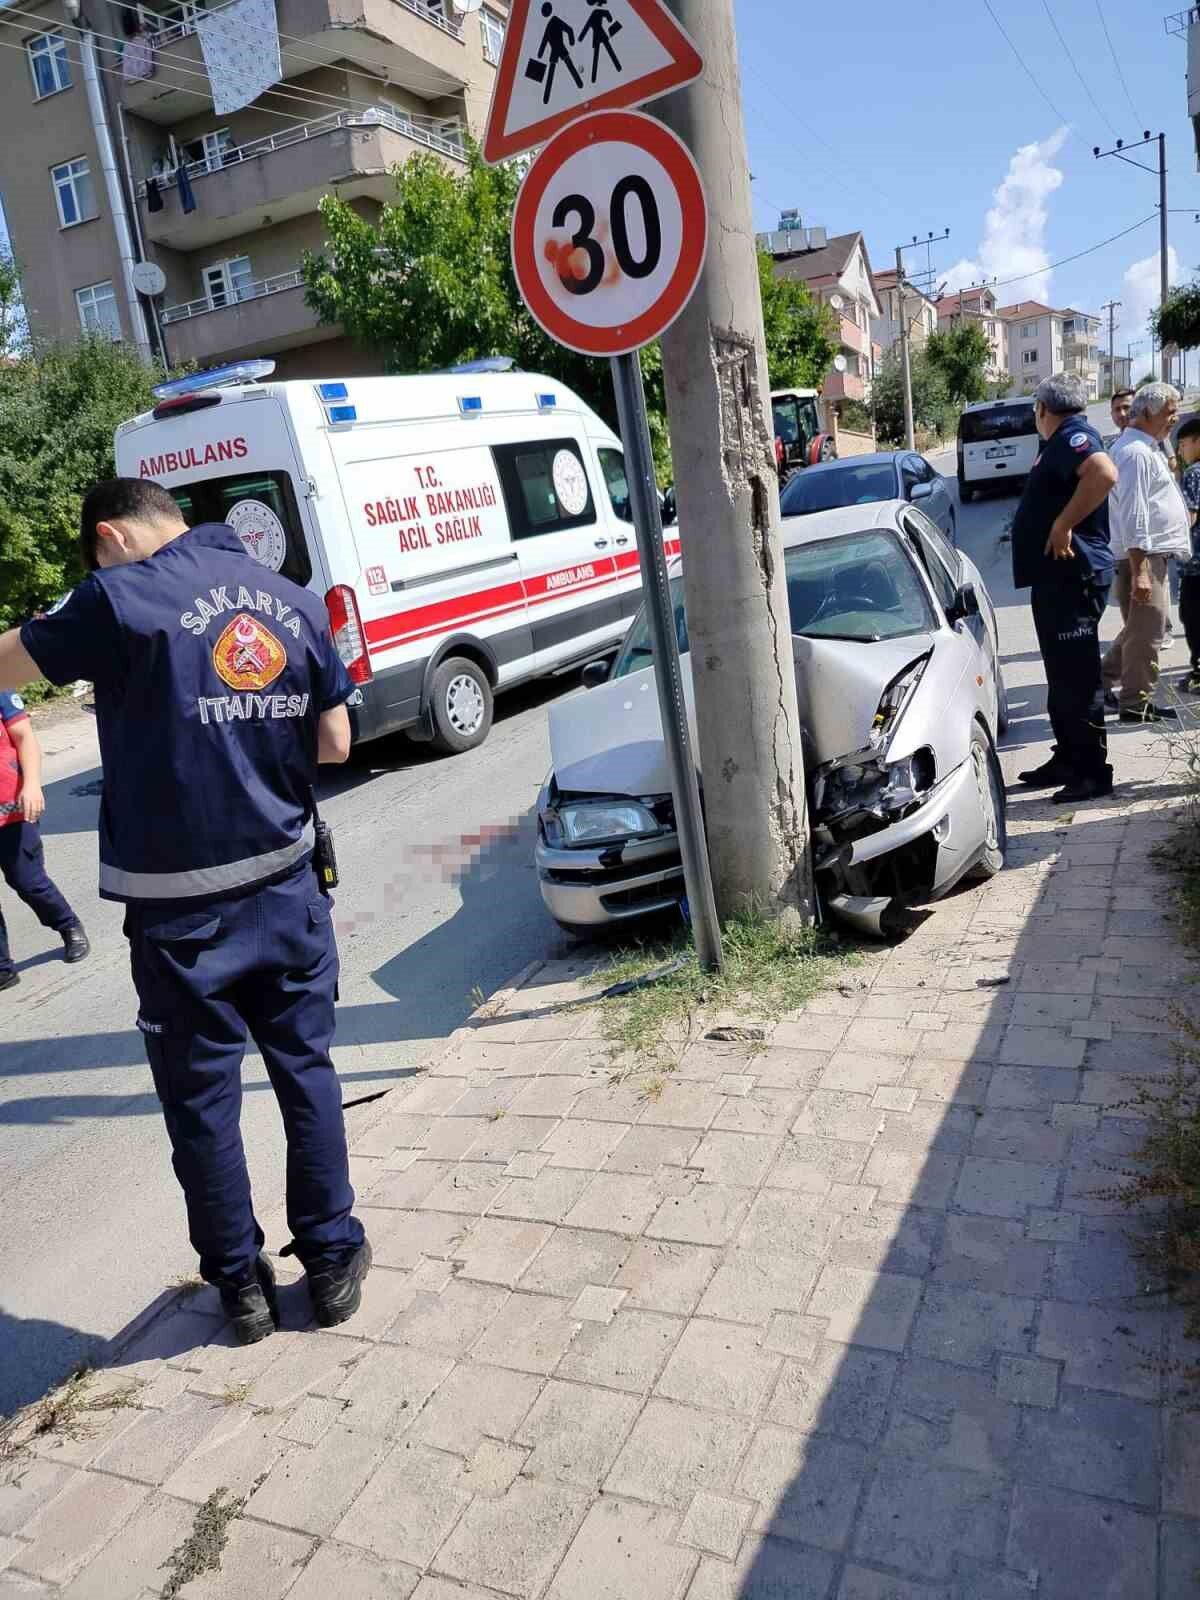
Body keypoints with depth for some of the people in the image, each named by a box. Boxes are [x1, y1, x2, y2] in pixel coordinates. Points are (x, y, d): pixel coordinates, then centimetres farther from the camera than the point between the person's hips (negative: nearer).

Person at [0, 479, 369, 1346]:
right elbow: (334, 742, 8)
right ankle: (334, 1261, 28)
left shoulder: (122, 599, -12)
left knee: (203, 1100, 13)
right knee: (308, 1074, 16)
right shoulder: (294, 601, 4)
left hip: (182, 908, -4)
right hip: (286, 885, 4)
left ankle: (241, 1283, 27)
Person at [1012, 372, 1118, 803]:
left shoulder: (1073, 434, -13)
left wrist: (1063, 525, -27)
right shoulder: (1061, 442, 18)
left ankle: (1093, 772, -1)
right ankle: (1067, 760, 25)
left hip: (1074, 577, -11)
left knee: (1077, 676, -7)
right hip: (1055, 576, 11)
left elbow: (1104, 474, -33)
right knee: (1061, 675, 16)